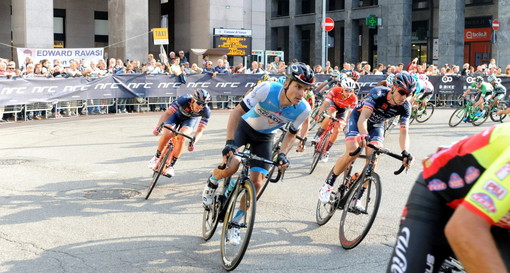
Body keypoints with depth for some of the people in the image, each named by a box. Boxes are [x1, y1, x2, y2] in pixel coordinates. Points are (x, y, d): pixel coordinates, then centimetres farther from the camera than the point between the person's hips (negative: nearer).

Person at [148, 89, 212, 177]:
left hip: (190, 119, 1)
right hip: (177, 115, -1)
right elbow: (167, 113, -33)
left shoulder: (206, 112, -31)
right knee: (167, 134, -24)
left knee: (181, 137, -26)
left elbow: (200, 130, -26)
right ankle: (157, 156, 3)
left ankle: (171, 165, -13)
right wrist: (158, 127, -45)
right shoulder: (184, 100, -38)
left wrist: (193, 142, -43)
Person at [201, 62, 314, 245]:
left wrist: (282, 154, -21)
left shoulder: (303, 109, -24)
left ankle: (235, 223, 12)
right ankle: (212, 183, 8)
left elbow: (291, 134, -5)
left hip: (264, 137, 3)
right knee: (230, 166, -28)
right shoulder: (267, 89, -34)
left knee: (257, 184, -9)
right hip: (244, 126, -3)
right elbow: (237, 112, -27)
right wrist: (230, 142, -36)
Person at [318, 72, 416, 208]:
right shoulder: (378, 93, -36)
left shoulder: (405, 107, -24)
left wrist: (405, 152, -47)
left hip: (376, 125, 4)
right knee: (352, 152, -25)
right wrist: (364, 136, -66)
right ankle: (328, 185, -7)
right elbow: (363, 118, -46)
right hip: (358, 119, -4)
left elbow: (404, 132, -28)